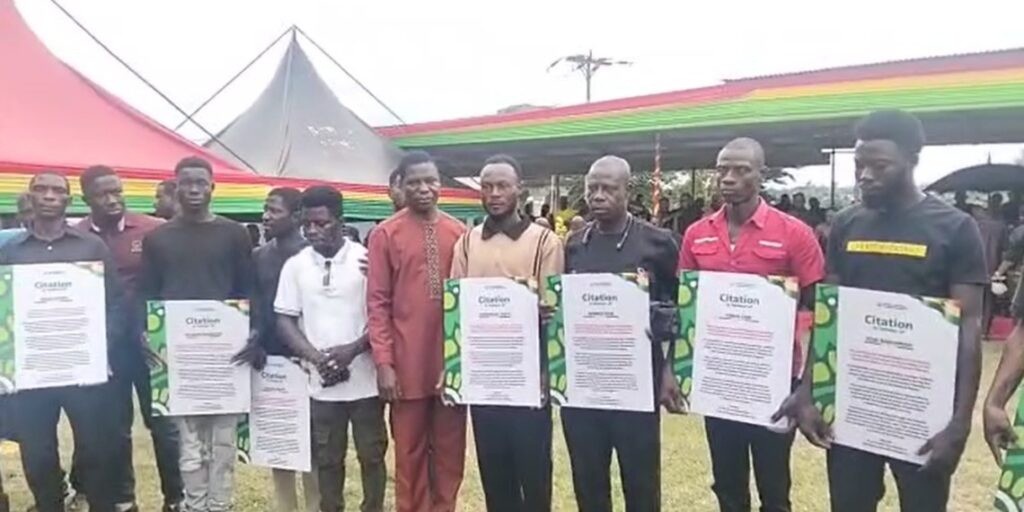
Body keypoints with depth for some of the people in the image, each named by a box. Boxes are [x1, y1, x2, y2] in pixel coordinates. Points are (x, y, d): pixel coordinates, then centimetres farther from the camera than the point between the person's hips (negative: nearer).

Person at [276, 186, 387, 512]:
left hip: (365, 380, -2)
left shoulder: (365, 259, -5)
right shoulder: (295, 265, 3)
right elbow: (285, 320, 4)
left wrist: (353, 349, -16)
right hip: (321, 383, 2)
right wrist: (316, 357, -10)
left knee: (371, 454, 8)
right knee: (327, 458, 12)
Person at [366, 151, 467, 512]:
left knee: (451, 449, 12)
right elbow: (377, 302, -4)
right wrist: (383, 362, -9)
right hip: (408, 364, -2)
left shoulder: (460, 233, 4)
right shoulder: (386, 234, -3)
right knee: (410, 451, 10)